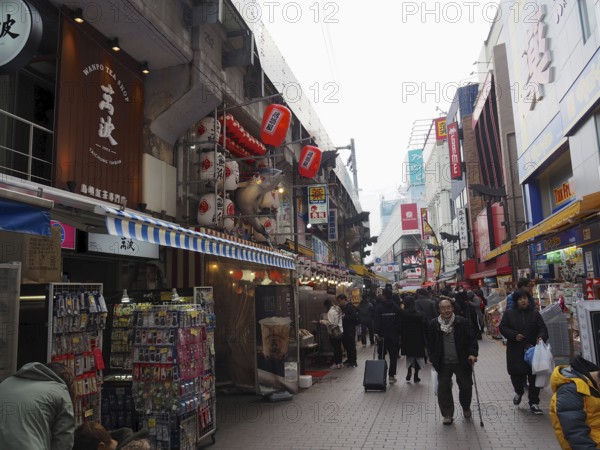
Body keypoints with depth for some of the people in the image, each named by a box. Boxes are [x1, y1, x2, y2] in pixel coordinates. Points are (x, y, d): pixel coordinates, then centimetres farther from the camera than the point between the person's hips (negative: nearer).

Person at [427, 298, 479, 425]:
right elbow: (430, 343, 5)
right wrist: (434, 359, 2)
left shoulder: (462, 322, -6)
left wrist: (472, 353, -16)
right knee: (443, 389, 3)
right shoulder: (433, 324, -3)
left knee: (466, 387, 12)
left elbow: (471, 339, -3)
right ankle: (447, 414, 18)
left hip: (461, 362, 0)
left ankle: (466, 408, 39)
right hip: (443, 363, 1)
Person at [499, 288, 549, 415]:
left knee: (534, 377, 3)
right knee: (516, 374, 0)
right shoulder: (509, 313, 2)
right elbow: (502, 327, 1)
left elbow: (543, 328, -1)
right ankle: (519, 392, 33)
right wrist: (514, 335, -15)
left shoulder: (535, 314, 5)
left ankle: (534, 403, 16)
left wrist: (541, 337, -22)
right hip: (515, 351, -1)